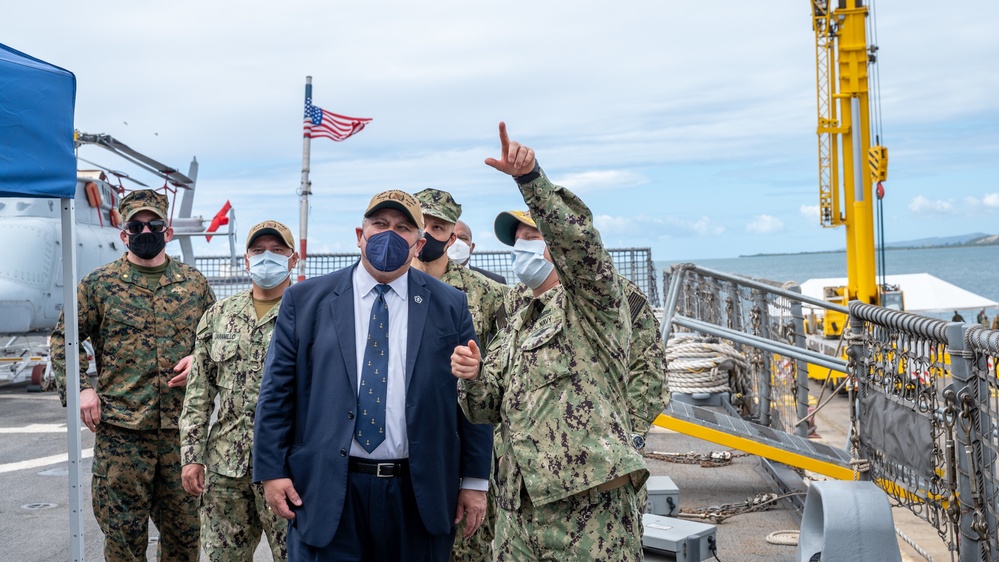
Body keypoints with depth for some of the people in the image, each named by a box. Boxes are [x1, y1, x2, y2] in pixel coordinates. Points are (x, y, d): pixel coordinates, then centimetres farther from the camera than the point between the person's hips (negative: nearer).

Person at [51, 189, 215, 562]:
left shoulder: (194, 283, 8)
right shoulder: (99, 284, 2)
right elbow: (62, 339, 7)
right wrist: (80, 389, -4)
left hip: (183, 424, 2)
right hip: (120, 429, -2)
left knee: (184, 529, 10)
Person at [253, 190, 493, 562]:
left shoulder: (450, 306, 5)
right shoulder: (305, 300, 4)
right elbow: (277, 389, 3)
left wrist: (476, 480, 2)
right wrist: (271, 471, -2)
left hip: (419, 495, 1)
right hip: (327, 494, -1)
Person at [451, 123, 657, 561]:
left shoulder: (593, 303, 2)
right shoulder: (516, 327, 22)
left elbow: (577, 235, -19)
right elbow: (487, 408, 16)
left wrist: (529, 176, -28)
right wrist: (471, 376, -5)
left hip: (589, 499, -7)